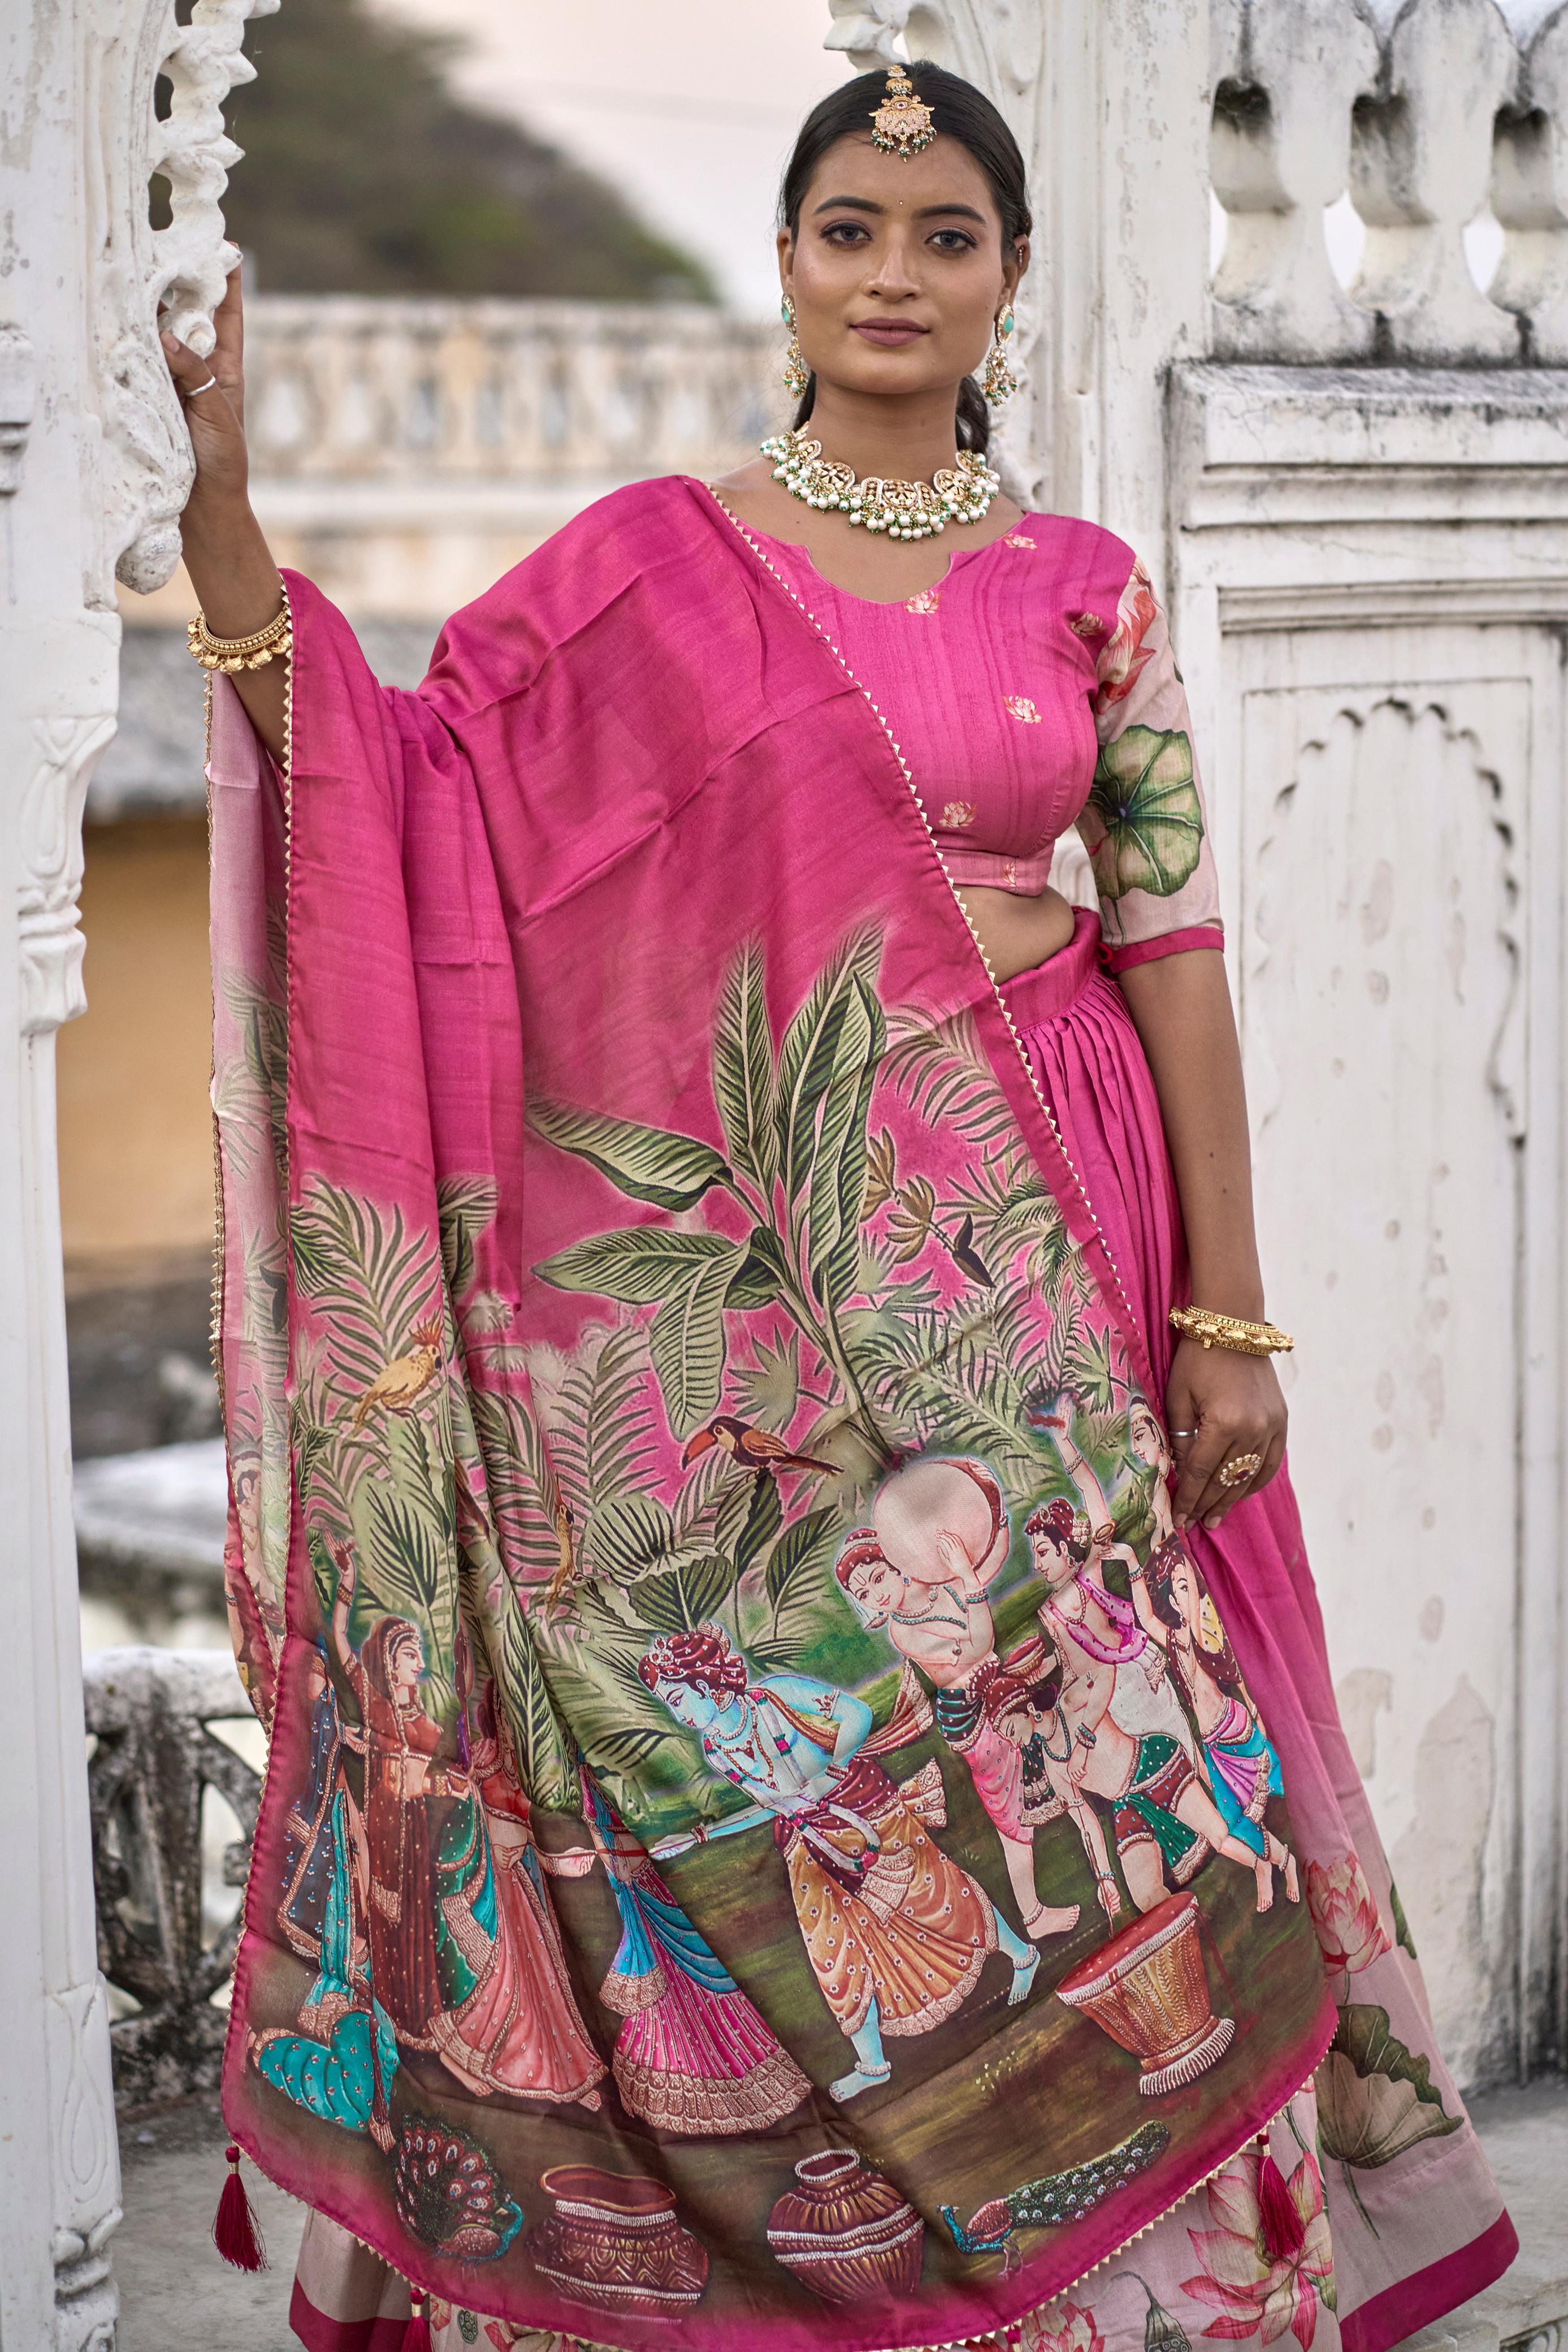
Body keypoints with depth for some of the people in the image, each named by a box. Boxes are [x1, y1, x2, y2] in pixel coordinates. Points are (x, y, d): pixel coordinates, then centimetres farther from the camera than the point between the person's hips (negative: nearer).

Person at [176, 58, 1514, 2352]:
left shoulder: (1089, 590, 6)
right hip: (743, 1281, -1)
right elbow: (381, 787, -2)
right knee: (744, 1802, 5)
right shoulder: (648, 563, 2)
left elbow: (1174, 950, 4)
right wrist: (219, 510, -12)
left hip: (1028, 1274, 1)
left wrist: (1232, 1321, 1)